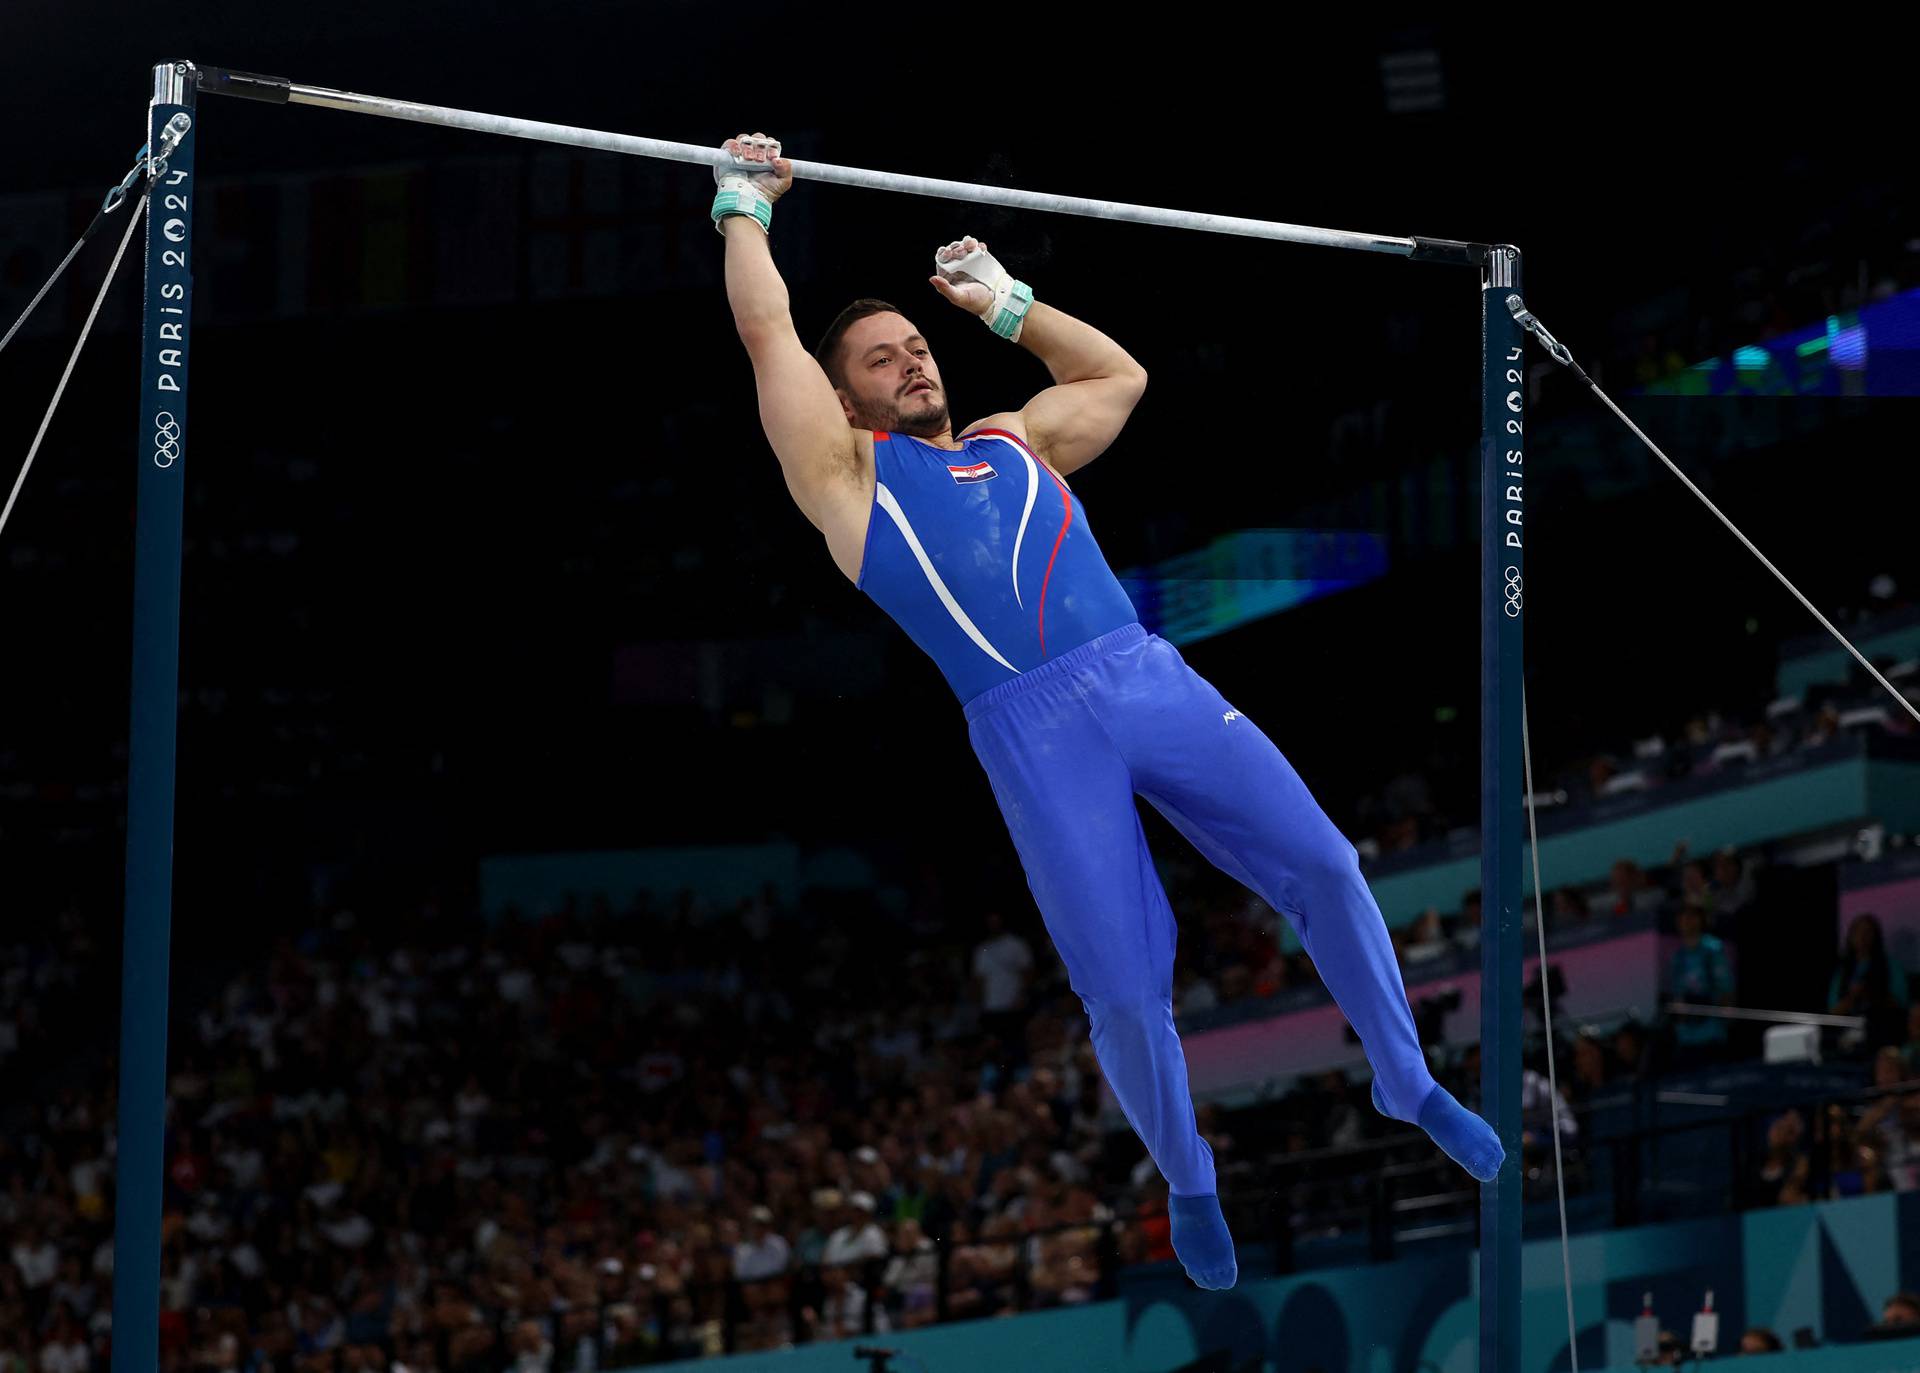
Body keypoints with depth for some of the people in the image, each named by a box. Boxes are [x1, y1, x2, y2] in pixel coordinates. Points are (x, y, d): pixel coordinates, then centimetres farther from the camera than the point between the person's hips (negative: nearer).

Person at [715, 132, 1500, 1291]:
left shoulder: (1015, 441, 26)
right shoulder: (847, 471, 12)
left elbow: (1122, 376, 40)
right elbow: (766, 331, 9)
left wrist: (1004, 303, 40)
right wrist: (746, 205, 18)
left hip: (1150, 676, 4)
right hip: (1030, 730, -4)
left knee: (1325, 867, -7)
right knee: (1126, 993, -8)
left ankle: (1408, 1085, 12)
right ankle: (1188, 1184, 16)